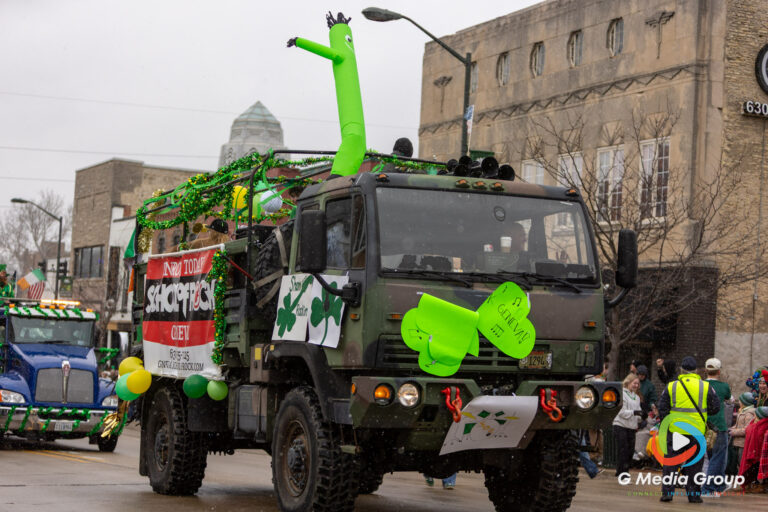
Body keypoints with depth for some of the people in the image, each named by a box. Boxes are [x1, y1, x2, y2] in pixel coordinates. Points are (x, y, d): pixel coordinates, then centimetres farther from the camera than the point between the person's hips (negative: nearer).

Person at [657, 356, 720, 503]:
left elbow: (662, 409, 3)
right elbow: (715, 407, 4)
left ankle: (667, 492, 2)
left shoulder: (671, 386, 1)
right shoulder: (706, 387, 0)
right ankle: (694, 494, 9)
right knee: (694, 464, 8)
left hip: (675, 431, 0)